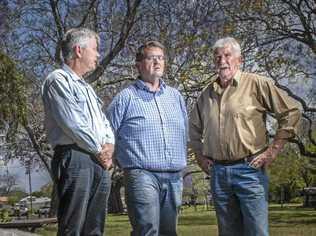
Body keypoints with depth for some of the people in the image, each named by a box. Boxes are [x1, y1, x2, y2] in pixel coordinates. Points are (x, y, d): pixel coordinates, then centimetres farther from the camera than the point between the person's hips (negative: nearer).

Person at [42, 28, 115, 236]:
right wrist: (99, 150, -5)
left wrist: (109, 145, 2)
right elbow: (73, 124, -13)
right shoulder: (58, 80, -4)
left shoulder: (87, 88, 25)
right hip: (75, 158, -9)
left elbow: (104, 122, 22)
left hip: (100, 163, 9)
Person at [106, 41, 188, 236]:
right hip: (142, 174, -5)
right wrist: (124, 161, 3)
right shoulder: (126, 97, 0)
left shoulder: (176, 96, 17)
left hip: (174, 177, 6)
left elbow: (185, 133, 23)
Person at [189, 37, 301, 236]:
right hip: (218, 172, 5)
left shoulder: (256, 84, -3)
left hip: (249, 169, -5)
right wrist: (200, 156, 17)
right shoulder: (207, 94, 12)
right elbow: (194, 128, 28)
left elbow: (291, 111, -5)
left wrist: (273, 150, -7)